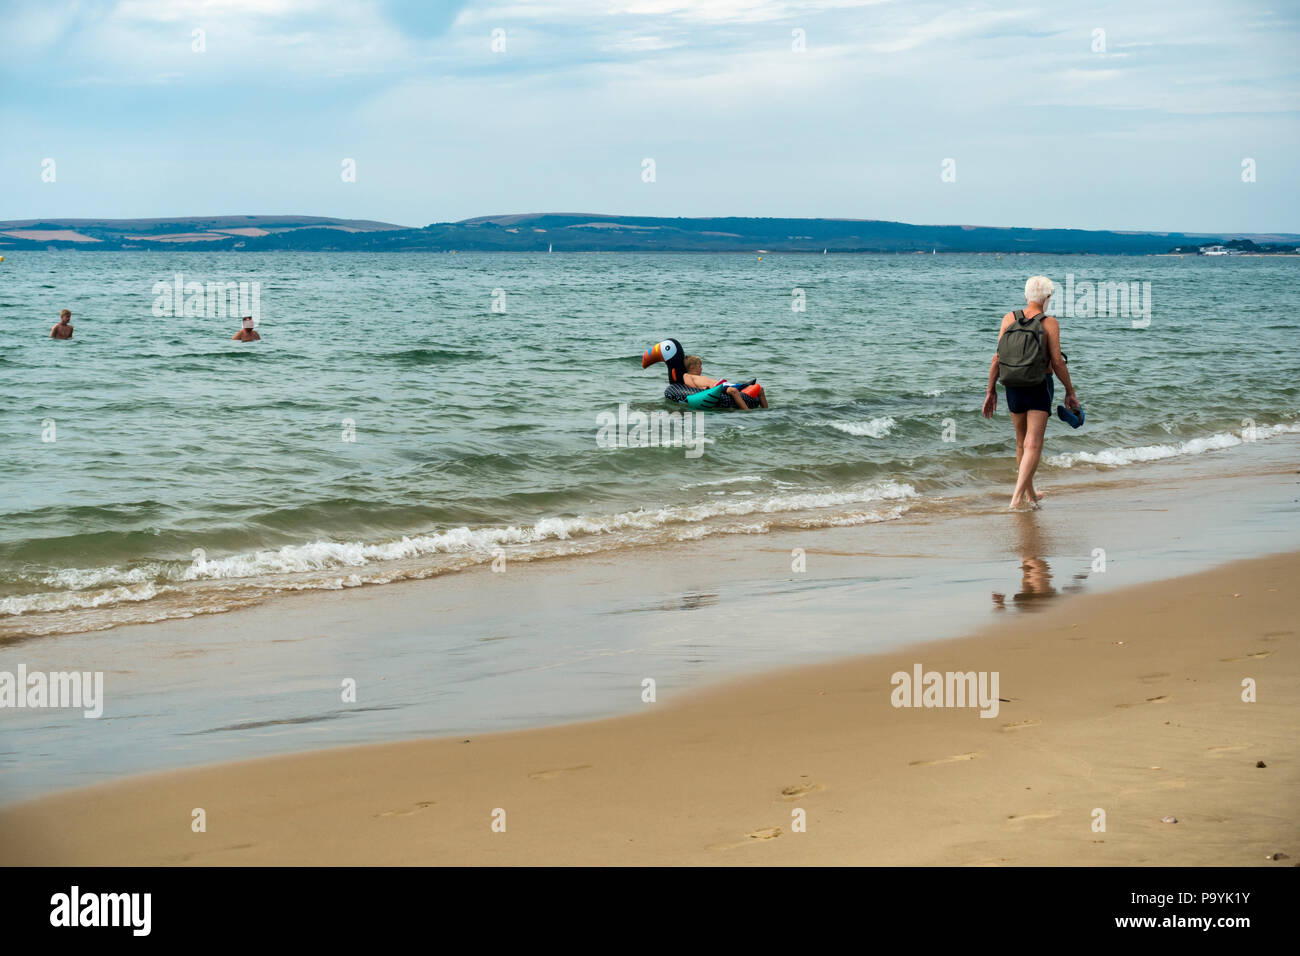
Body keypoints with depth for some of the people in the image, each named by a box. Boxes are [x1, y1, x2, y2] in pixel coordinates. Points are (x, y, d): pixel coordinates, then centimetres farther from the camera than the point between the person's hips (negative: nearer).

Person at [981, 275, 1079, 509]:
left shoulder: (1009, 319, 1)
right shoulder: (1049, 323, -9)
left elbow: (997, 358, 0)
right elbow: (1057, 361, -10)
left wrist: (991, 391, 7)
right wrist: (1070, 391, 1)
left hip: (1013, 385, 4)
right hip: (1039, 386, -4)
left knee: (1021, 443, 18)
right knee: (1033, 445, -5)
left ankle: (1030, 494, 31)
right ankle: (1017, 497, -18)